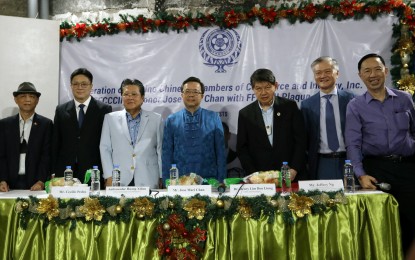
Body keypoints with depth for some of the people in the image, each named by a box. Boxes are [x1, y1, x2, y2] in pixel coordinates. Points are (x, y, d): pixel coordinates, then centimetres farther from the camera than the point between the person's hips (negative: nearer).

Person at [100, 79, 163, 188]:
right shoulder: (110, 118, 9)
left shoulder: (156, 119, 9)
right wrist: (109, 177, -1)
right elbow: (105, 149, 7)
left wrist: (161, 178, 3)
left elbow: (161, 150, 7)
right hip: (119, 182, 0)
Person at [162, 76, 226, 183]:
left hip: (208, 179, 0)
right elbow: (167, 153, 4)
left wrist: (221, 181, -3)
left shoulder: (214, 118, 2)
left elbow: (220, 151, 2)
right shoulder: (171, 120, 3)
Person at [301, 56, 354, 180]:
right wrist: (308, 162, 1)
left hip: (347, 162, 0)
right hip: (321, 165, 0)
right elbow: (305, 136, 7)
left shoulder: (350, 99, 1)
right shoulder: (307, 105, 4)